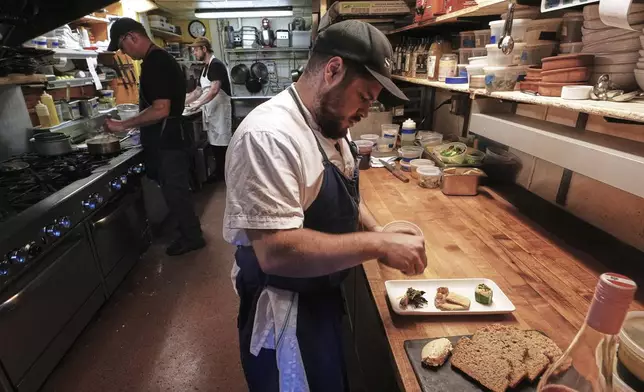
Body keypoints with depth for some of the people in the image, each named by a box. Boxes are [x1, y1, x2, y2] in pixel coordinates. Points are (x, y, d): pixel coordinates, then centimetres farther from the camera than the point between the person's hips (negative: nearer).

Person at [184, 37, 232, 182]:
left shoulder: (216, 65, -12)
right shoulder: (206, 67, 17)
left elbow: (214, 90, -23)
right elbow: (198, 91, 22)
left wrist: (199, 104, -23)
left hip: (220, 110, -9)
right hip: (211, 111, 9)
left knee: (221, 143, -3)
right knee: (214, 143, 12)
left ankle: (225, 175, 7)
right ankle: (219, 173, 21)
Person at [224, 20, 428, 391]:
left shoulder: (331, 124, 1)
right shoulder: (269, 136, -30)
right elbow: (276, 252, -36)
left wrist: (377, 230, -4)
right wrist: (378, 244, -30)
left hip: (322, 295, 9)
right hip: (283, 314, -8)